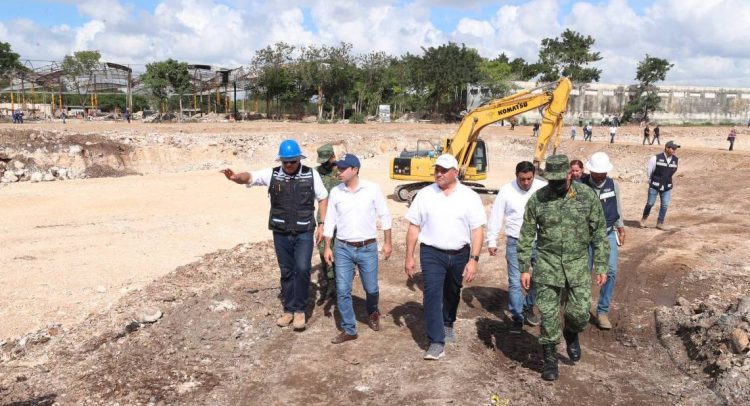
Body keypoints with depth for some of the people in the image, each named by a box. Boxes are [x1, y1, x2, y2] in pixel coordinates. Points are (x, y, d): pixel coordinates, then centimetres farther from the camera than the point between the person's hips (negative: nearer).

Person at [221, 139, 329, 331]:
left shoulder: (311, 174, -4)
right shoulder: (272, 174, -3)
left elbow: (323, 198, 5)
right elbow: (249, 177, -16)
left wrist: (321, 224, -2)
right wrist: (236, 177, -40)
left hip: (304, 233, -2)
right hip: (281, 233, 2)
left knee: (302, 268, -15)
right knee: (286, 272, 12)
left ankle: (299, 309, 3)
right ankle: (288, 310, 26)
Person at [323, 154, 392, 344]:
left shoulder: (372, 189, -8)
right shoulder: (335, 192, -2)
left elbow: (384, 216, 0)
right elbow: (330, 221, 5)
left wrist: (387, 242, 0)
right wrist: (327, 247, 2)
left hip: (368, 248, -2)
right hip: (343, 249, 2)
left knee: (371, 288, 10)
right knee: (342, 290, 0)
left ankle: (373, 312, 42)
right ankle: (349, 330, 14)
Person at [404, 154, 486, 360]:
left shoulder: (469, 196, -4)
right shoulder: (425, 194, -2)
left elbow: (477, 230, -5)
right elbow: (414, 226, 1)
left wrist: (473, 259, -13)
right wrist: (409, 257, -1)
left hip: (460, 254, 1)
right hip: (432, 253, -1)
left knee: (452, 294, 19)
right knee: (433, 294, -11)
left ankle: (447, 324, 44)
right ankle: (436, 342, -7)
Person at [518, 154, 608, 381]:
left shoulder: (587, 196, -4)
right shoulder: (537, 199, -5)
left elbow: (599, 232, 2)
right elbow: (526, 236, 1)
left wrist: (601, 266, 0)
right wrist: (524, 268, -1)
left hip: (578, 264, 1)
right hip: (548, 264, 0)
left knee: (580, 313, 2)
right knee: (548, 315, 2)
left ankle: (571, 334, 37)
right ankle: (550, 359, 19)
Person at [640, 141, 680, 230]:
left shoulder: (675, 159, -1)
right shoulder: (656, 158, -15)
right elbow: (648, 169, -4)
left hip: (667, 186, 4)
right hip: (655, 185, -4)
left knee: (665, 205, 2)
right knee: (650, 203, 3)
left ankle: (660, 223, 14)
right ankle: (644, 218, 25)